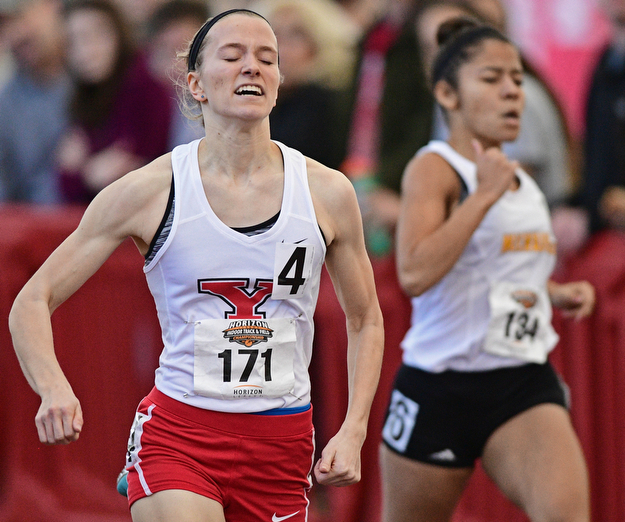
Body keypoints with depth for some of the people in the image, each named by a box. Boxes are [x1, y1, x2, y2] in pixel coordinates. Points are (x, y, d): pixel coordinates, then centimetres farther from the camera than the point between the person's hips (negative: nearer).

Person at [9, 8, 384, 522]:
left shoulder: (328, 193, 1)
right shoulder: (149, 190, -5)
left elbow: (365, 318, 15)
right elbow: (33, 301, -2)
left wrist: (353, 430, 2)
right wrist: (53, 388, -21)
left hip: (284, 445, 3)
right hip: (177, 432, -3)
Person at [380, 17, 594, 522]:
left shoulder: (520, 178, 13)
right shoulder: (433, 168, -9)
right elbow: (414, 272, -27)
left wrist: (555, 294, 12)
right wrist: (486, 194, -24)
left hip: (524, 385, 5)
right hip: (438, 389, -5)